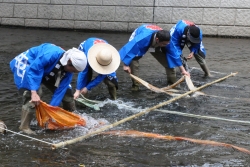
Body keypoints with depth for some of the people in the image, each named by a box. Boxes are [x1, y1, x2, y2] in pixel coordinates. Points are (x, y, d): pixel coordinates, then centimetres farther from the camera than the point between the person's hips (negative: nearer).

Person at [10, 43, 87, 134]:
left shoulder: (68, 69, -17)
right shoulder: (51, 54, -41)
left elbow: (60, 89, -16)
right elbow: (33, 70, -40)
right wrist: (34, 92, -47)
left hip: (46, 71, 7)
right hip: (26, 64, -7)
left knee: (66, 90, 5)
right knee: (34, 94, -30)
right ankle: (24, 126, -20)